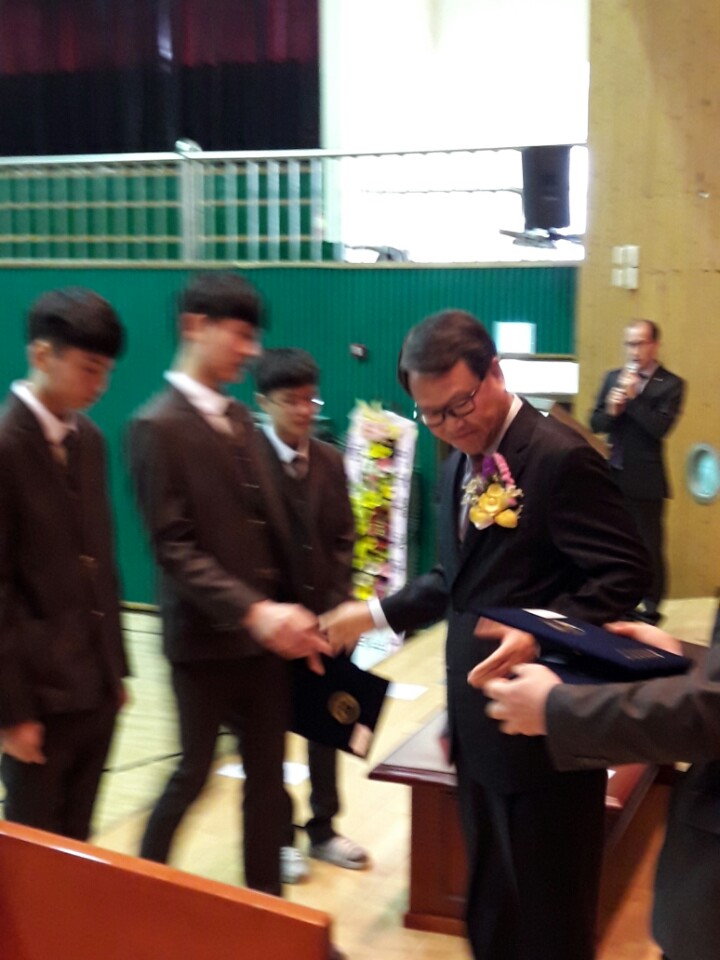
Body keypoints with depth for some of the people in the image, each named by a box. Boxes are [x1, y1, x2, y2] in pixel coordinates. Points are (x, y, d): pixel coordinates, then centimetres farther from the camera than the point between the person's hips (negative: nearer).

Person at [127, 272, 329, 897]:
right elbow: (174, 547, -19)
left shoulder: (239, 419, 11)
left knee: (267, 774, 12)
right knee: (193, 774, 7)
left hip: (264, 634, 7)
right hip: (204, 636, -6)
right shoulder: (158, 427, -12)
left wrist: (291, 611, 6)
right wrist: (252, 611, -27)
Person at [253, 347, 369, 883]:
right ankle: (280, 836, 24)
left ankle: (323, 828, 30)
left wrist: (338, 602, -2)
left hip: (326, 615, 5)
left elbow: (343, 538, 8)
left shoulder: (330, 460, 6)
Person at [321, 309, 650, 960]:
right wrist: (376, 613, 11)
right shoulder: (463, 462, 11)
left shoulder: (560, 458, -18)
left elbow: (623, 575, -21)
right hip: (479, 722, 9)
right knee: (489, 904, 23)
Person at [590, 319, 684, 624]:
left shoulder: (671, 384, -5)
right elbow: (595, 424, 5)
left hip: (645, 479, -5)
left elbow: (660, 427, -17)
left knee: (649, 546, 2)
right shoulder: (613, 377, 9)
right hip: (613, 475, 5)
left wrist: (633, 398, -21)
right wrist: (611, 410, -15)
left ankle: (650, 609, 13)